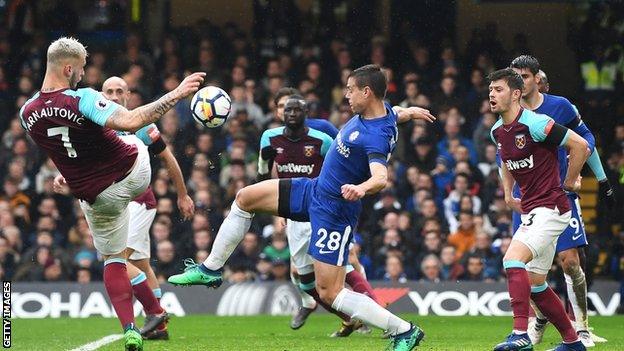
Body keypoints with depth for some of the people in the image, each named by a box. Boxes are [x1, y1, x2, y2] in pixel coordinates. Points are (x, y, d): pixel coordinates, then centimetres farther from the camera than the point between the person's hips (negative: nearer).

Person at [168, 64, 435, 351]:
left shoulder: (376, 137, -30)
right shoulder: (384, 110, -2)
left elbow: (381, 177, -50)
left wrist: (362, 188, -65)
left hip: (334, 211, -10)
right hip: (315, 188, 10)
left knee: (329, 293, -9)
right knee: (245, 198, 11)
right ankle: (211, 270, 24)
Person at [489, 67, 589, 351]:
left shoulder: (535, 124, -17)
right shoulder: (497, 131, 8)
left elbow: (581, 145, -15)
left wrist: (569, 182, -5)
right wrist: (508, 193, 19)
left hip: (550, 208, -9)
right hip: (530, 210, 9)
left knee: (513, 260, -25)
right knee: (534, 285, 11)